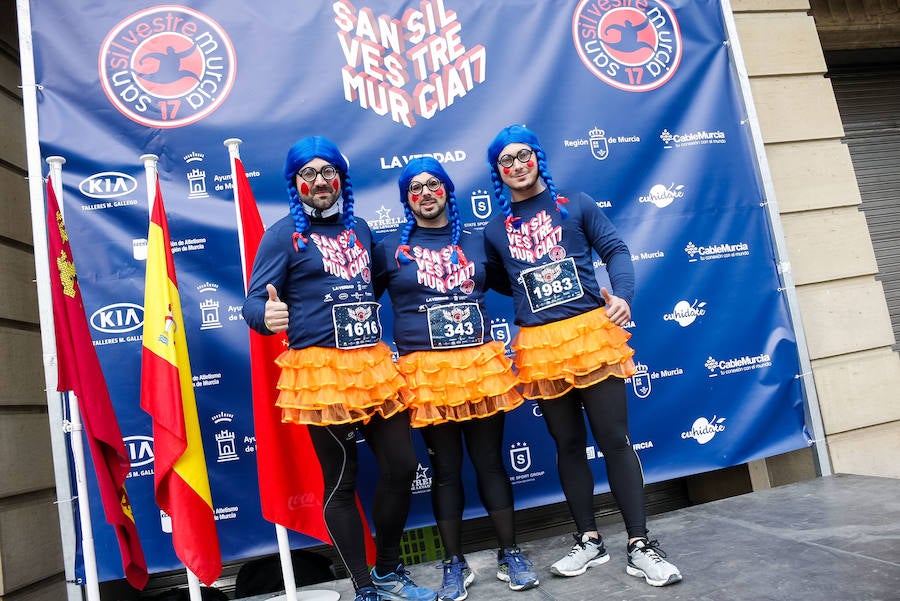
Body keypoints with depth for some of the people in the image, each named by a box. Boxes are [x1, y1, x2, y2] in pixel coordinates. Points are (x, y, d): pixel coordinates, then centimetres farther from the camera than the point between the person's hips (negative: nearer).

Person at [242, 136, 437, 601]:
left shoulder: (358, 228, 16)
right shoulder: (283, 234, -1)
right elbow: (254, 304, -7)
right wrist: (267, 314, -29)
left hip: (374, 365, 6)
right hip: (322, 371, -5)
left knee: (401, 467, 8)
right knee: (341, 483, 2)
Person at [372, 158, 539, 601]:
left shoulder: (475, 242, 12)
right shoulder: (390, 248, 5)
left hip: (480, 364, 2)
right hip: (426, 371, -1)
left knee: (489, 461, 8)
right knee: (445, 469, 8)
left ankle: (510, 554, 25)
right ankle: (454, 564, 24)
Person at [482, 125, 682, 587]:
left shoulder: (575, 204, 6)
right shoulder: (496, 229, 11)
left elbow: (615, 250, 1)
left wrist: (622, 293, -15)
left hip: (592, 332, -2)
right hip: (540, 346, 2)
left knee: (614, 438, -2)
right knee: (568, 444, 10)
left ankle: (639, 545, 9)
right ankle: (589, 541, 23)